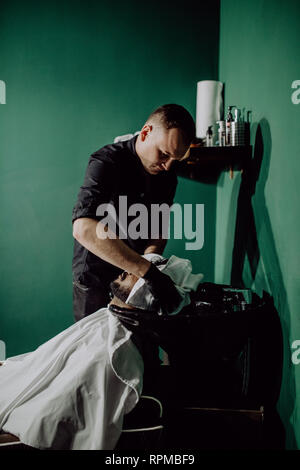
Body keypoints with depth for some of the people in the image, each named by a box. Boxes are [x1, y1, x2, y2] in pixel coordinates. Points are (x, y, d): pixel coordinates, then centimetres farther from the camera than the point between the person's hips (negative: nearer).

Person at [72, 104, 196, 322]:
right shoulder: (107, 162, -23)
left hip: (133, 279, 6)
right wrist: (147, 270, -44)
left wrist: (150, 257, -17)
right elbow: (84, 228, -39)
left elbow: (160, 229, 6)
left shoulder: (167, 175, -1)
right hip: (95, 281, -6)